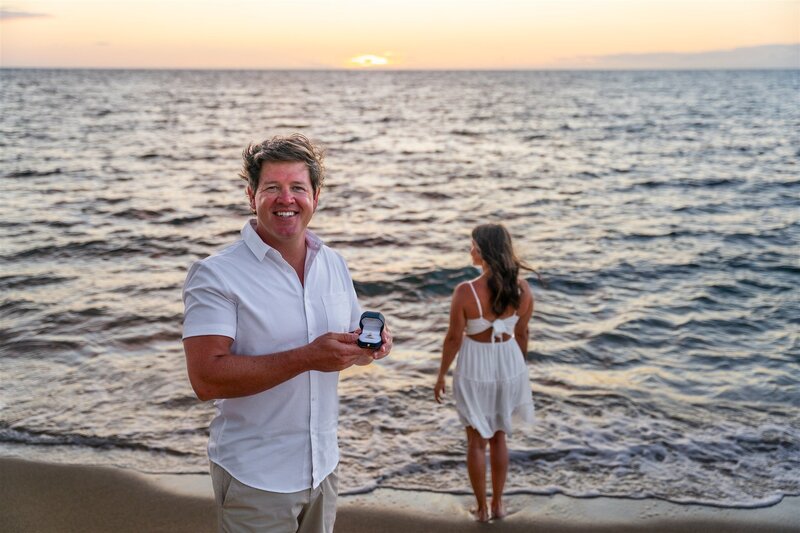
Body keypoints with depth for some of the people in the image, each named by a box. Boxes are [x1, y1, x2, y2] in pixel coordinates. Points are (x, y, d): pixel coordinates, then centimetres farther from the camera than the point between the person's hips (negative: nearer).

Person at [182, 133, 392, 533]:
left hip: (323, 466, 6)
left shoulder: (334, 265, 5)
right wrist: (306, 357, -29)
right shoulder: (215, 275, -14)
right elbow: (206, 379, -23)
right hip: (255, 479, -5)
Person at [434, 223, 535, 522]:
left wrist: (441, 376, 0)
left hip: (475, 368, -3)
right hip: (509, 365, 4)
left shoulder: (465, 292, -23)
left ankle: (482, 508, 26)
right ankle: (498, 503, 32)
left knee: (477, 440, 14)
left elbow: (454, 339, -15)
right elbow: (522, 334, 1)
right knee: (499, 437, 22)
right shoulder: (522, 290, -11)